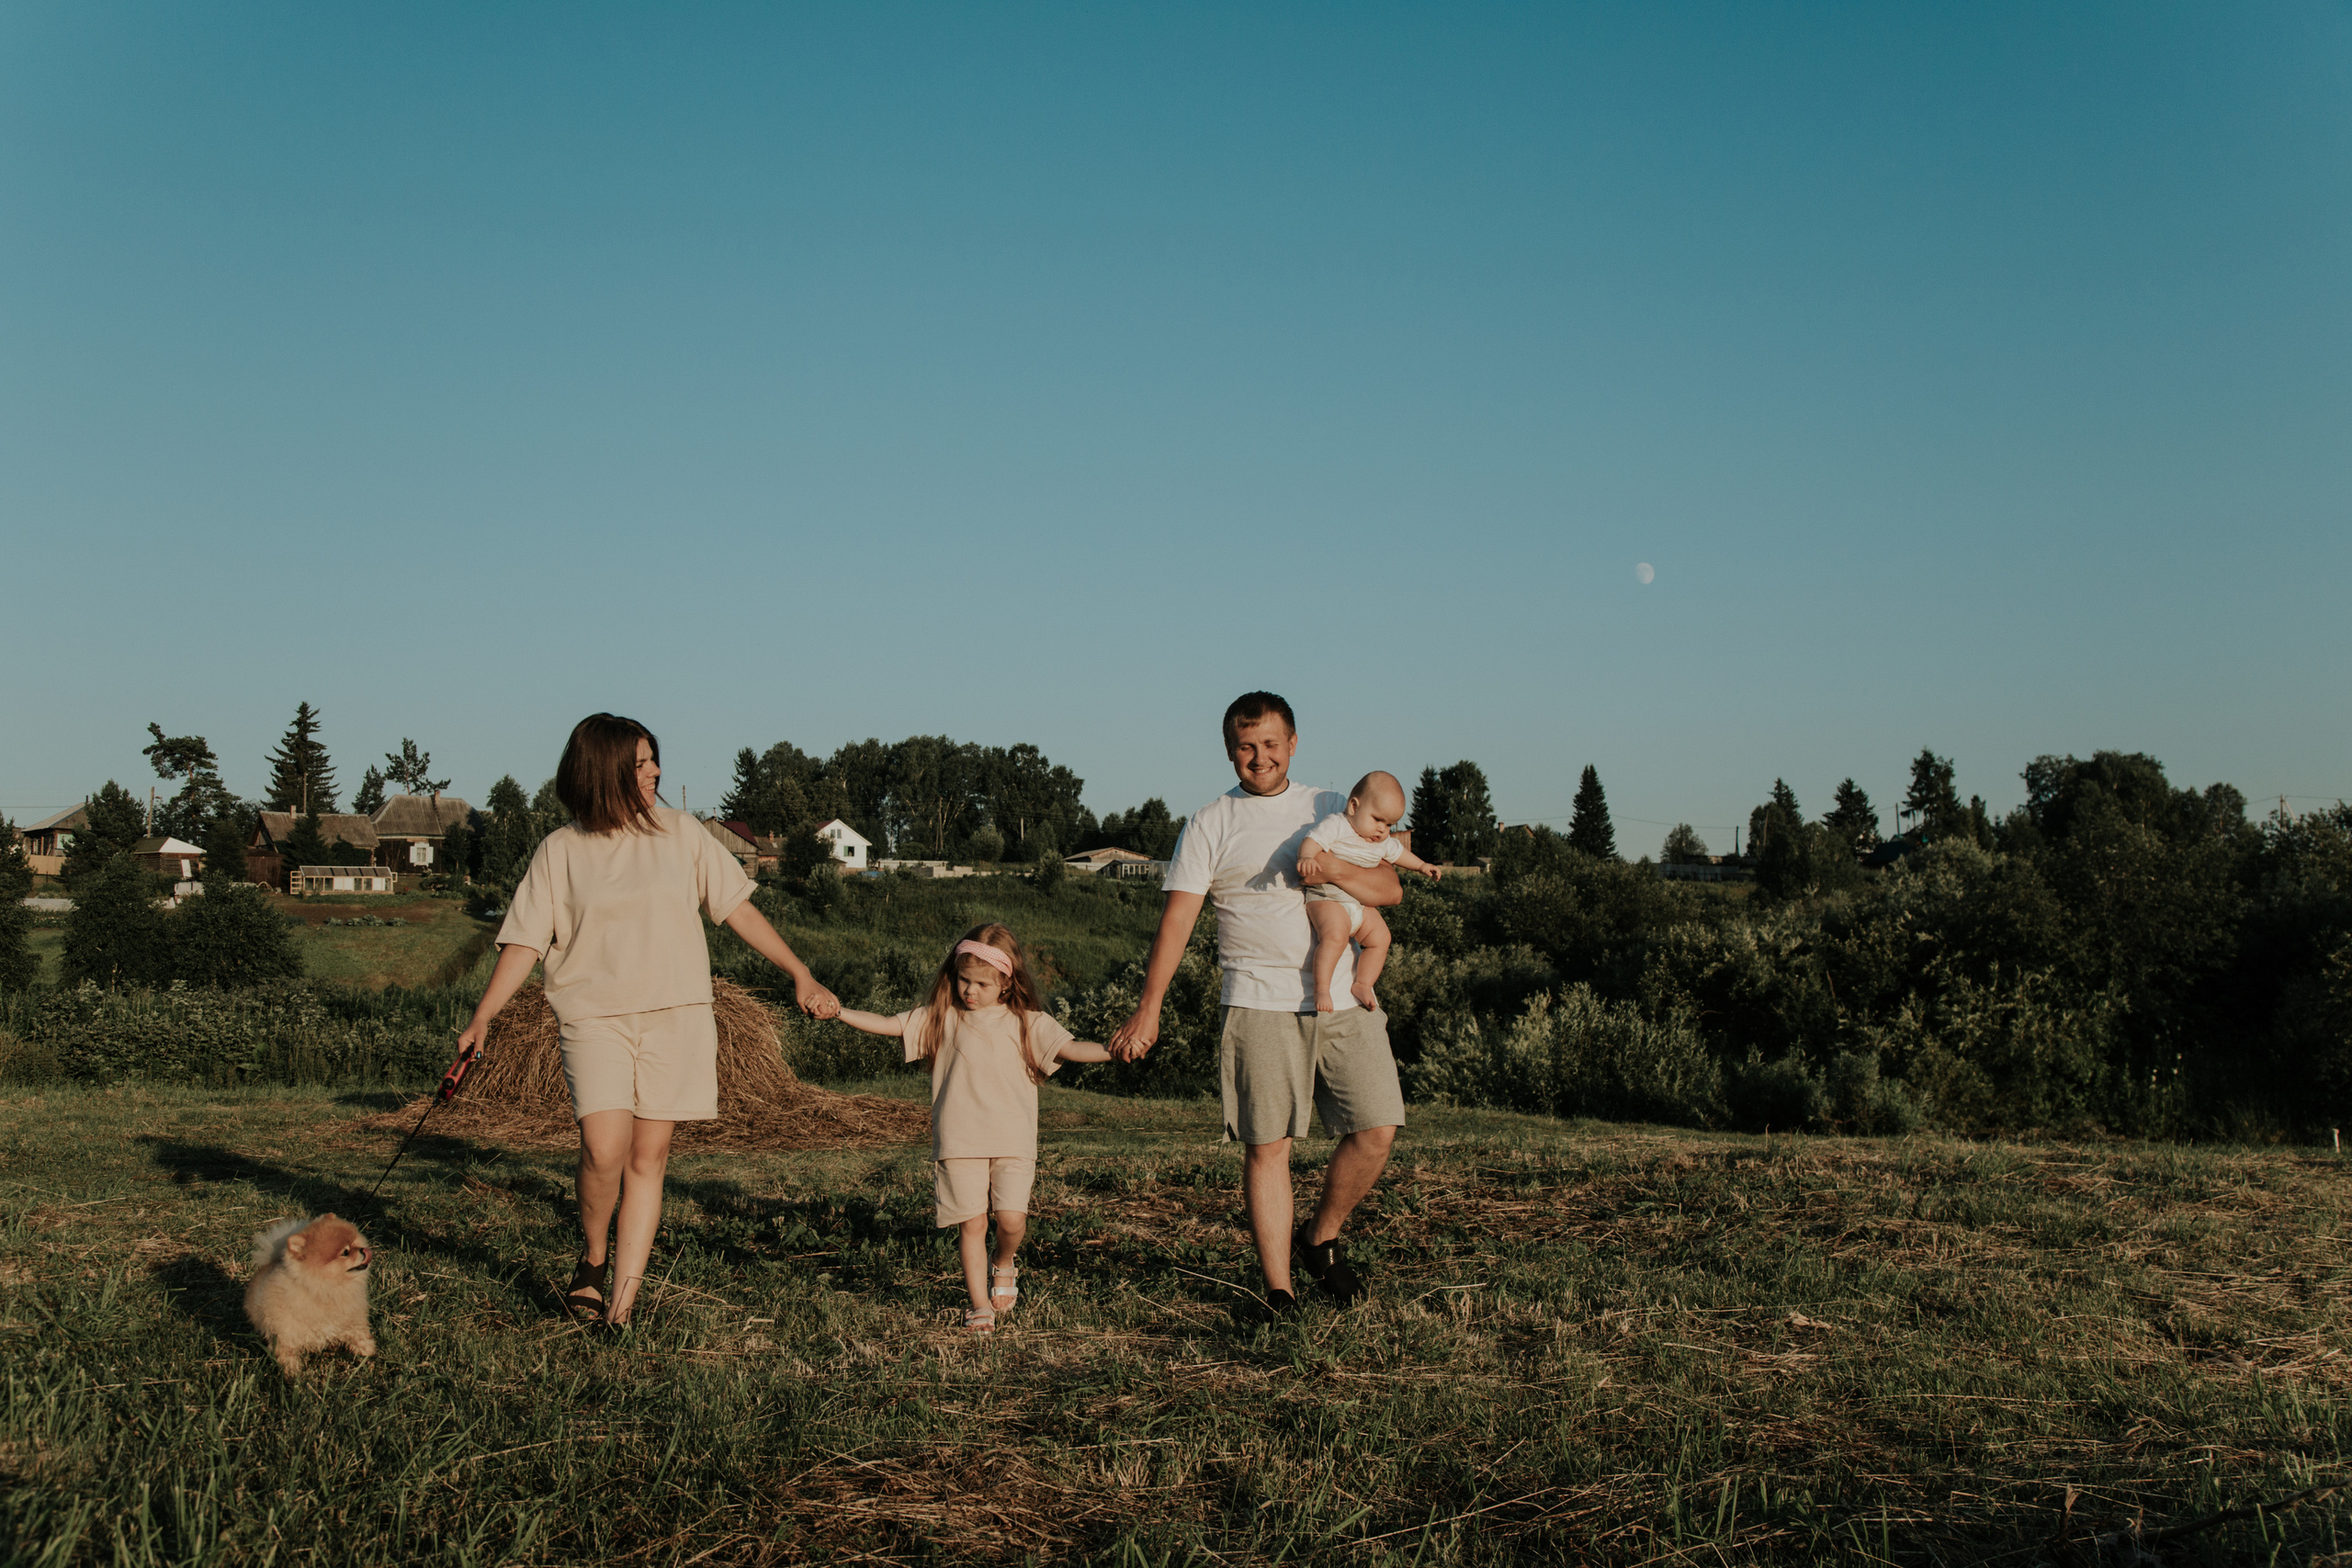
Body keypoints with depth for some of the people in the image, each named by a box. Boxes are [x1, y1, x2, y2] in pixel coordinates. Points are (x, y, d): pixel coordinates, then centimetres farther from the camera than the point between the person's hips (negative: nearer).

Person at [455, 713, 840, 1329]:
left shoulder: (679, 833, 6)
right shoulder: (560, 850, 3)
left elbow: (738, 909, 9)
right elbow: (525, 942, 3)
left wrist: (801, 975, 6)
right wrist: (481, 1019, -6)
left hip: (675, 1015, 2)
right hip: (594, 1017, -1)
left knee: (649, 1157, 0)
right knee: (604, 1148, -18)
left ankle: (622, 1303, 7)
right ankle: (592, 1258, 11)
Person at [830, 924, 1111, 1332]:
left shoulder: (1026, 1023, 4)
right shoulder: (942, 1018, 7)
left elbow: (1070, 1049, -4)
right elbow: (889, 1025, 5)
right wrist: (838, 1012, -5)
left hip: (1012, 1141, -1)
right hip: (958, 1142, 1)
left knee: (1012, 1218, -13)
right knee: (972, 1223, 0)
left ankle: (1003, 1265, 20)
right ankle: (981, 1306, 12)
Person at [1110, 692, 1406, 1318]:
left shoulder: (1332, 808, 14)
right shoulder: (1209, 825, 5)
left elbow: (1389, 889, 8)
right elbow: (1176, 918, 1)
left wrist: (1333, 869, -12)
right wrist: (1149, 1007, -7)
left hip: (1344, 998, 3)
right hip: (1261, 1003, -2)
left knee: (1377, 1129, -6)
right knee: (1267, 1146, -4)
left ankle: (1321, 1238, 18)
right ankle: (1280, 1289, 7)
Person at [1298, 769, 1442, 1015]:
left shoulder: (1384, 843, 11)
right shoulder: (1335, 826, -13)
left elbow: (1396, 853, 32)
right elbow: (1313, 841, -27)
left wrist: (1422, 865, 38)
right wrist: (1306, 857, -47)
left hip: (1360, 903, 8)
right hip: (1326, 897, -8)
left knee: (1380, 937, -3)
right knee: (1335, 935, -30)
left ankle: (1362, 985, 10)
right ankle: (1321, 989, -24)